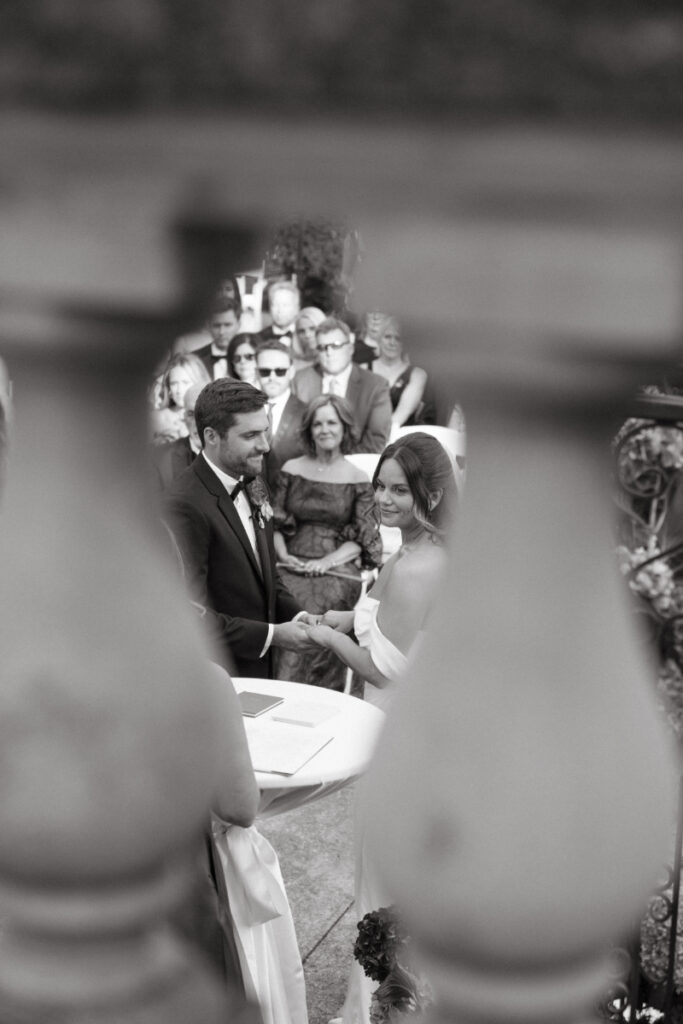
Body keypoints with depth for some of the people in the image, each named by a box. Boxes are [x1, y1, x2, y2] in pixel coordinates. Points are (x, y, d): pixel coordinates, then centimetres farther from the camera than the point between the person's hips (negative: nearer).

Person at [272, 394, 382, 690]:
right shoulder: (292, 469, 12)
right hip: (293, 566, 2)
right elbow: (276, 523, 13)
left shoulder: (357, 480, 5)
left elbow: (361, 539, 4)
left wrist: (329, 560, -11)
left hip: (336, 569, -2)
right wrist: (283, 555, -5)